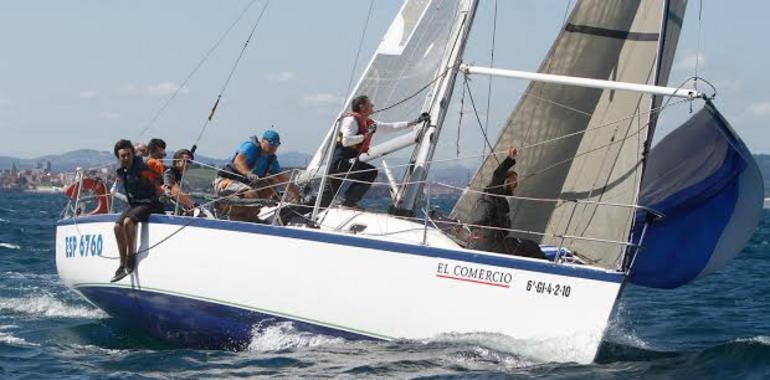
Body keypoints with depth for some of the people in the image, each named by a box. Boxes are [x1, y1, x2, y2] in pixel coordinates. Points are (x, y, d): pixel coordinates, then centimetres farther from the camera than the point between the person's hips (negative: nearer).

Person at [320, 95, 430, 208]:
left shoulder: (369, 123, 15)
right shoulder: (351, 120, -12)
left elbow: (392, 126, 19)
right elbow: (346, 141, -25)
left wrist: (416, 122, 17)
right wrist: (365, 136, -18)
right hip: (340, 162, -9)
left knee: (329, 194, 11)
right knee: (371, 172, -18)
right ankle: (349, 201, -14)